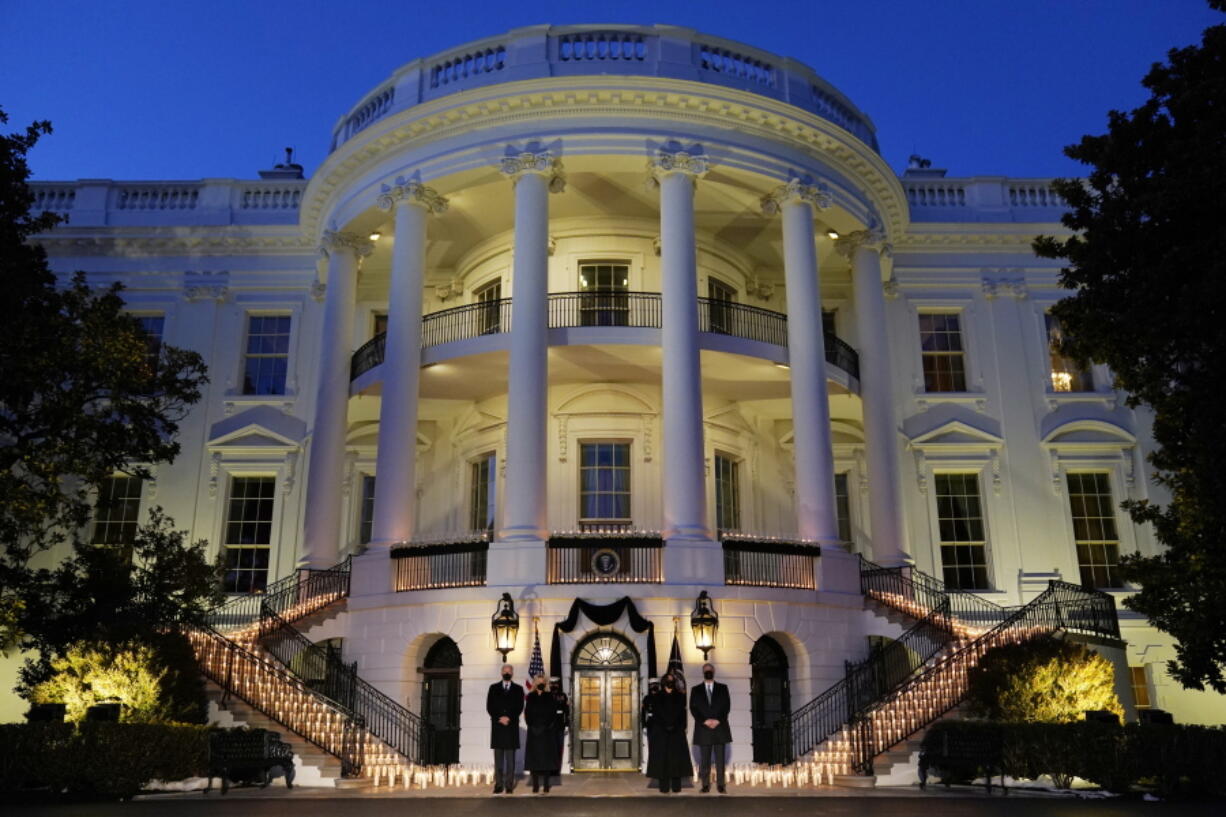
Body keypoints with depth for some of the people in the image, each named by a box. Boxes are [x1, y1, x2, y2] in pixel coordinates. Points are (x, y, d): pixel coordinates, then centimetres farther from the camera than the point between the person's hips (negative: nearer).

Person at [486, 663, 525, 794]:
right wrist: (499, 718, -9)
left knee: (510, 758, -1)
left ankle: (509, 785, 1)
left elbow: (520, 707, 2)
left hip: (512, 727, -1)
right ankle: (498, 785, 3)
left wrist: (509, 718, -10)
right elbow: (489, 706, 4)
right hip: (497, 726, 1)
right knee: (498, 758, 1)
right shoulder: (493, 688, 11)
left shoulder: (518, 689, 10)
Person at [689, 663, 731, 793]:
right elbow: (693, 708, 3)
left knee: (720, 759, -1)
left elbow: (727, 706, 3)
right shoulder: (696, 690, 10)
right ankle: (705, 785, 6)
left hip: (720, 728, 0)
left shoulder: (723, 688, 11)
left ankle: (721, 785, 4)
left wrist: (718, 720, -9)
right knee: (704, 759, 1)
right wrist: (704, 721, -10)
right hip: (703, 728, 0)